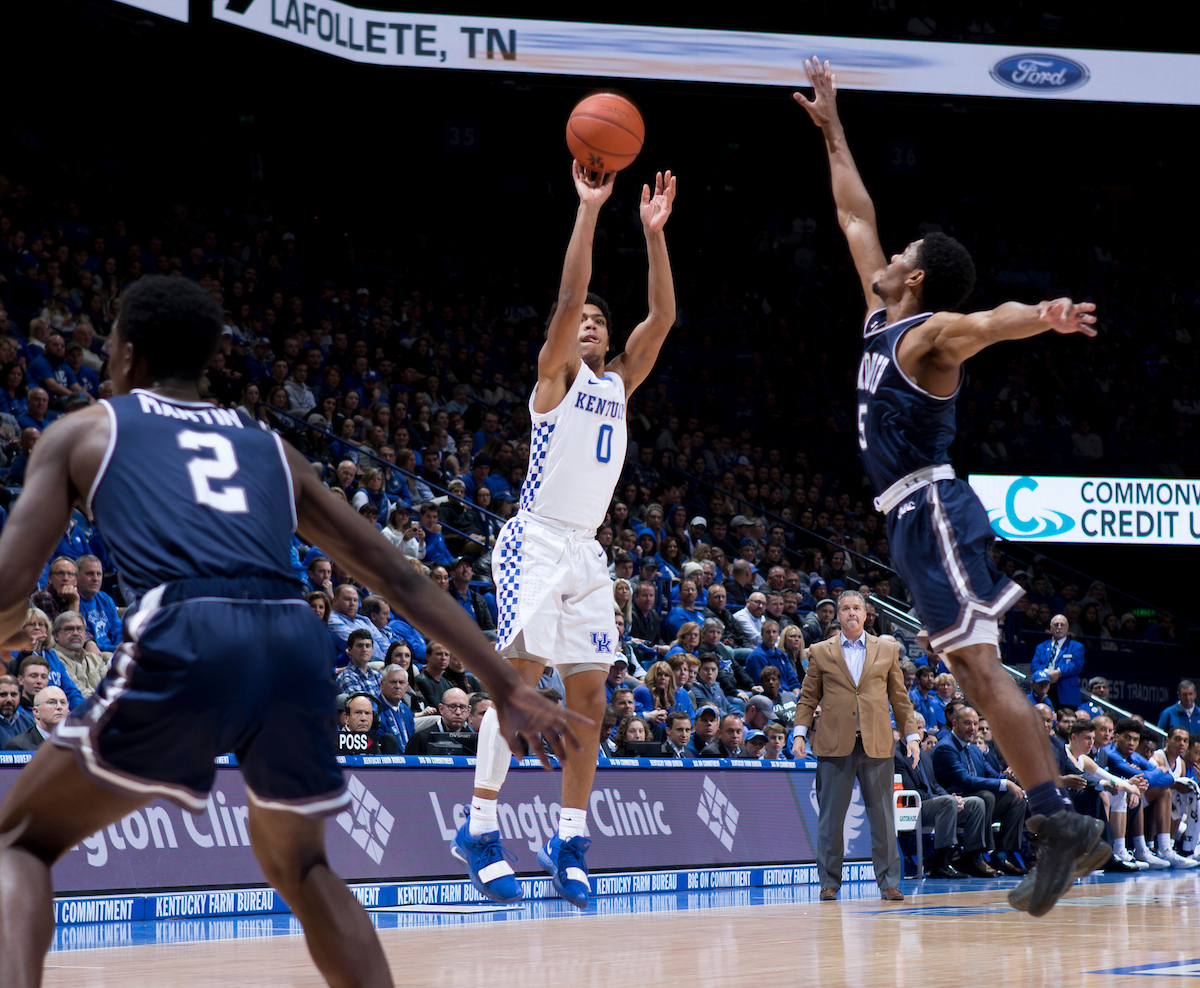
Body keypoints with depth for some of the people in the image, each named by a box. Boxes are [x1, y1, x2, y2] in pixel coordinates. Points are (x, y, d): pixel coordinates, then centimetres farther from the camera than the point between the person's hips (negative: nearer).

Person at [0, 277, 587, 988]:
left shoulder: (83, 431, 22)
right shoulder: (271, 450, 31)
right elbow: (403, 580, 28)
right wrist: (509, 690, 29)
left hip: (183, 643, -4)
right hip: (298, 646, 4)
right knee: (299, 864, 30)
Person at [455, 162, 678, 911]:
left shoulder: (619, 384, 15)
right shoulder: (556, 378, 0)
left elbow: (663, 316, 5)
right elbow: (569, 296, -14)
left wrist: (655, 231, -2)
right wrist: (590, 209, -18)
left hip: (587, 552, 7)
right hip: (536, 542, -7)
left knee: (589, 694, 4)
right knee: (521, 674, -18)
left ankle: (571, 840, 9)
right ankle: (481, 827, -16)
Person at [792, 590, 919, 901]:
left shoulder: (888, 650, 12)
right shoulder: (820, 652, 10)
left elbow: (900, 697, 14)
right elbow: (808, 698, 11)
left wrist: (911, 736, 7)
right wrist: (799, 733, -1)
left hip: (877, 745, 1)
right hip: (834, 745, -1)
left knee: (882, 817, 0)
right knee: (830, 817, 0)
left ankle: (889, 882, 5)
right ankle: (829, 882, 8)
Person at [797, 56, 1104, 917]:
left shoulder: (932, 331, -8)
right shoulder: (883, 319, 17)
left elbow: (986, 323, -32)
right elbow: (856, 216, 27)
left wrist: (1042, 317, -54)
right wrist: (831, 132, 30)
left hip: (932, 507, -9)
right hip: (912, 515, 9)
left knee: (977, 663, -17)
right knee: (971, 669, 5)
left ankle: (1060, 823, -22)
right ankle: (1065, 828, 3)